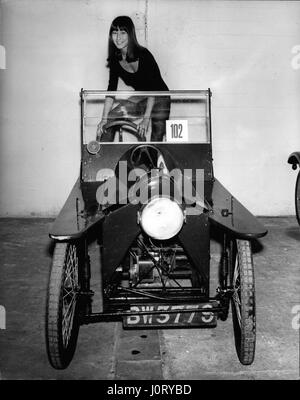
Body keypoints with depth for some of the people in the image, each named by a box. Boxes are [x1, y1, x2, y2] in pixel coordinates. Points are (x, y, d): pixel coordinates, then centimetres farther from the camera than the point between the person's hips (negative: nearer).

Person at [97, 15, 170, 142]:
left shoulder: (143, 55, -24)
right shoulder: (115, 59, -7)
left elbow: (153, 88, -27)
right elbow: (111, 89, -10)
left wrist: (146, 118, -34)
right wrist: (104, 119, -19)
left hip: (159, 99, -5)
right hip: (139, 99, 6)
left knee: (157, 137, -14)